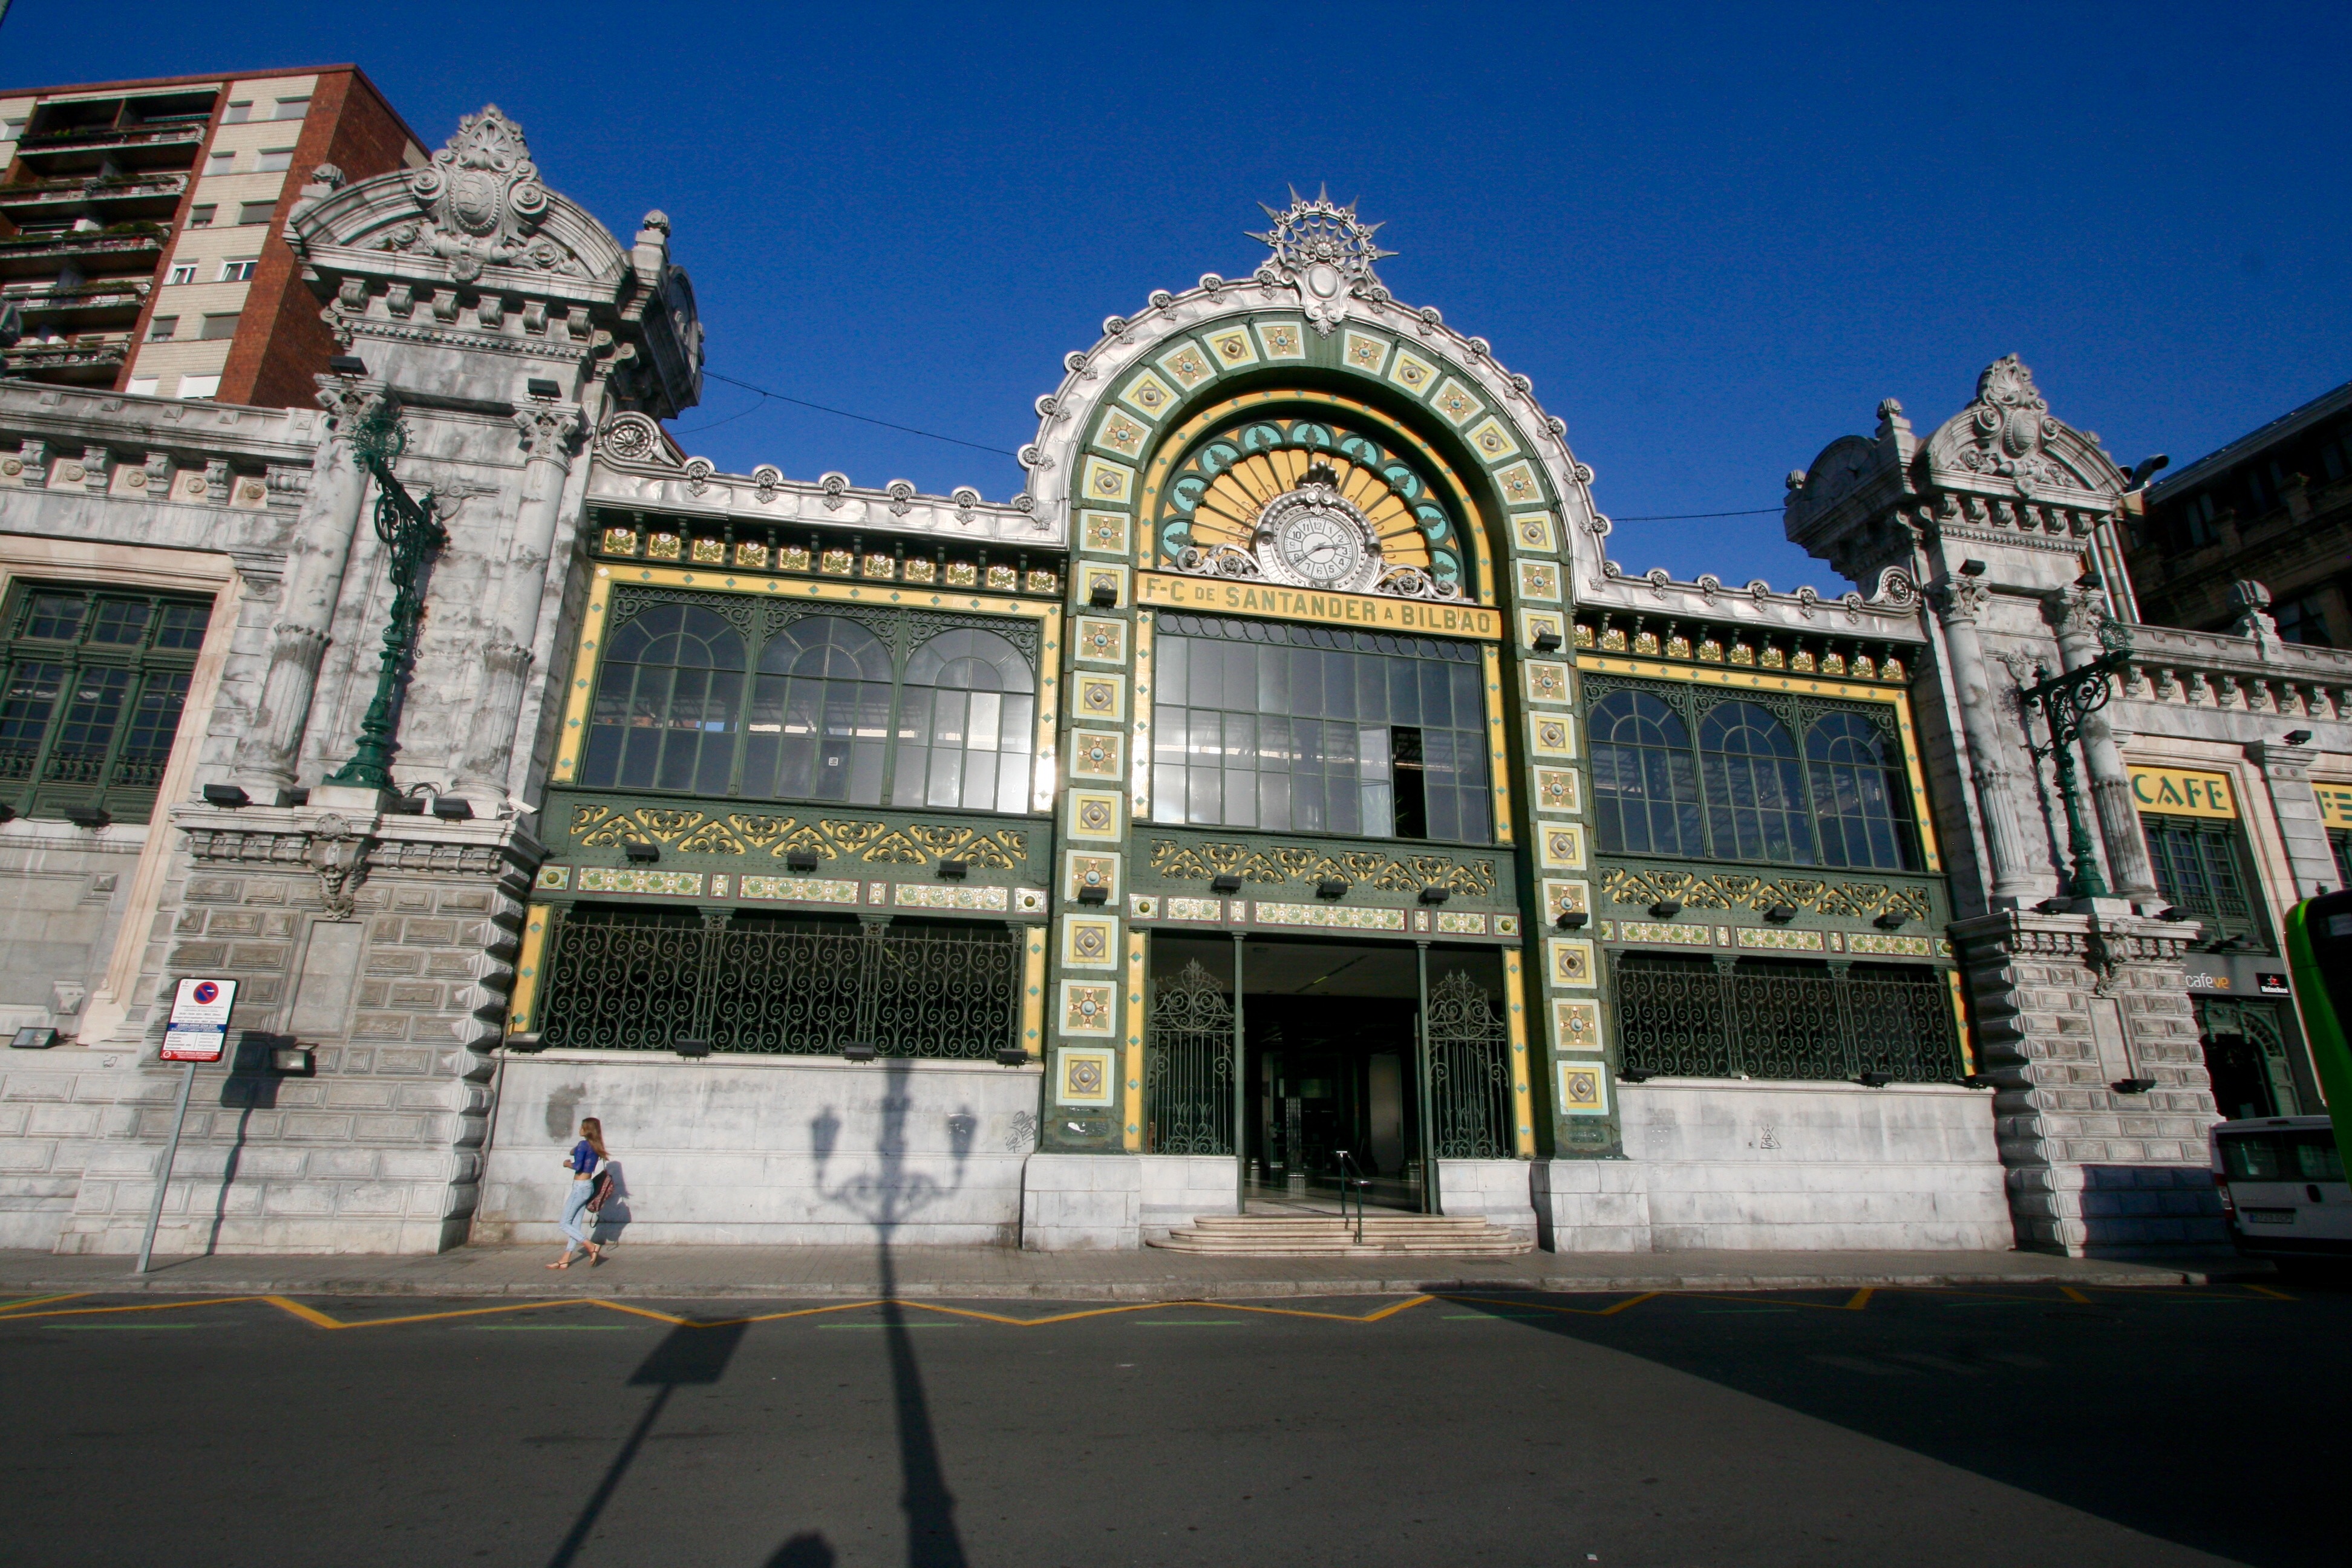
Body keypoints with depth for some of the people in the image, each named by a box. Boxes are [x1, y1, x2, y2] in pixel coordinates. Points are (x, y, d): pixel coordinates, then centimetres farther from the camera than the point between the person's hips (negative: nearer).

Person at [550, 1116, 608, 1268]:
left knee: (565, 1224, -1)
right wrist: (576, 1150, -1)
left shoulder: (584, 1144, -14)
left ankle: (592, 1247, -10)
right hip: (588, 1187, 9)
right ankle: (565, 1260, 14)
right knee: (575, 1225, 11)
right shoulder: (595, 1146, 12)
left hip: (580, 1187, -9)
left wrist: (567, 1164, -3)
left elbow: (577, 1166, -20)